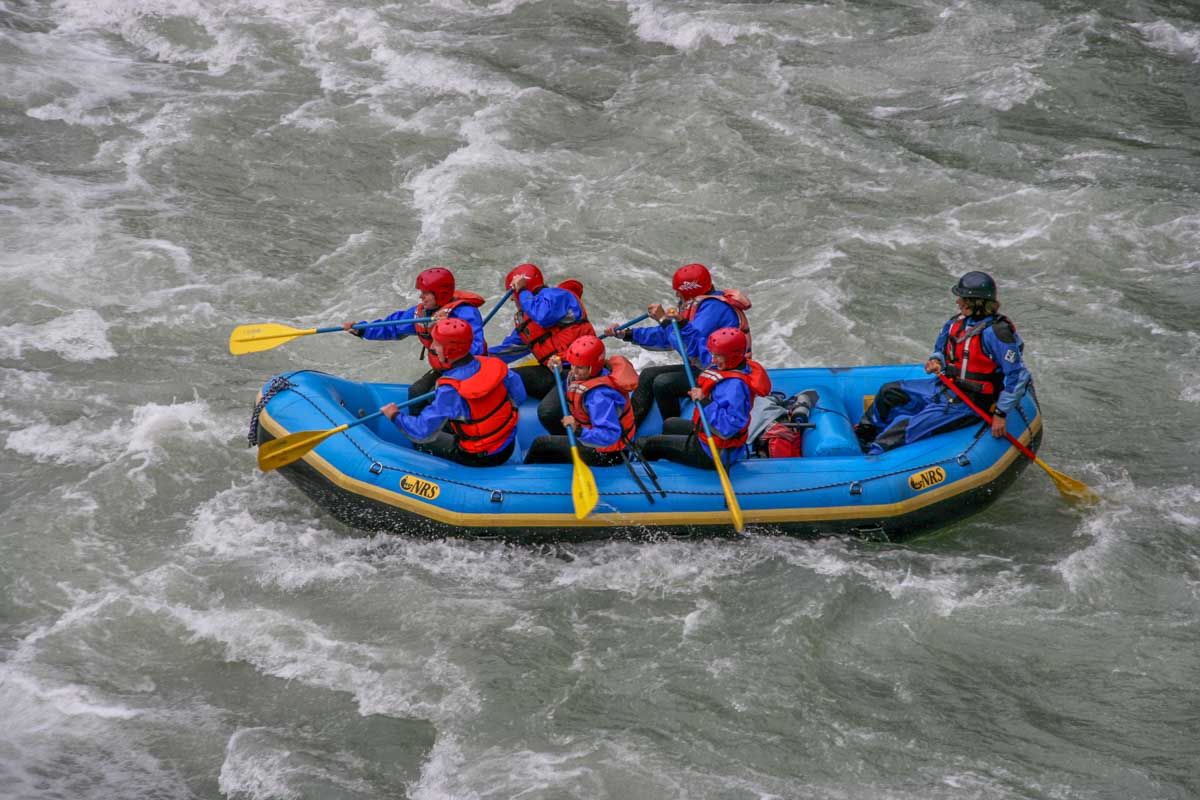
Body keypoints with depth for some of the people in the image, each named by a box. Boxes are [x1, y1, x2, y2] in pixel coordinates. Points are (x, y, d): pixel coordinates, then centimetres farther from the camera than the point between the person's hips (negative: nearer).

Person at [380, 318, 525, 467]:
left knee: (423, 443, 16)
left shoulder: (450, 390, -28)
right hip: (509, 447, 5)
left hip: (481, 459, -5)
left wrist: (396, 416, -3)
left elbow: (422, 432, -22)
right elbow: (519, 396, 1)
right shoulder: (494, 365, -13)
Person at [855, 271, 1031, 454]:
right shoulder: (956, 322, 3)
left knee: (907, 429, -21)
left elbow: (1017, 374, -21)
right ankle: (866, 433, 30)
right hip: (945, 386, 9)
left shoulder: (995, 332, -23)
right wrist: (935, 361, -4)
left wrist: (1000, 413, -20)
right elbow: (941, 348, 22)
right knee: (889, 392, 12)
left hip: (968, 403, -9)